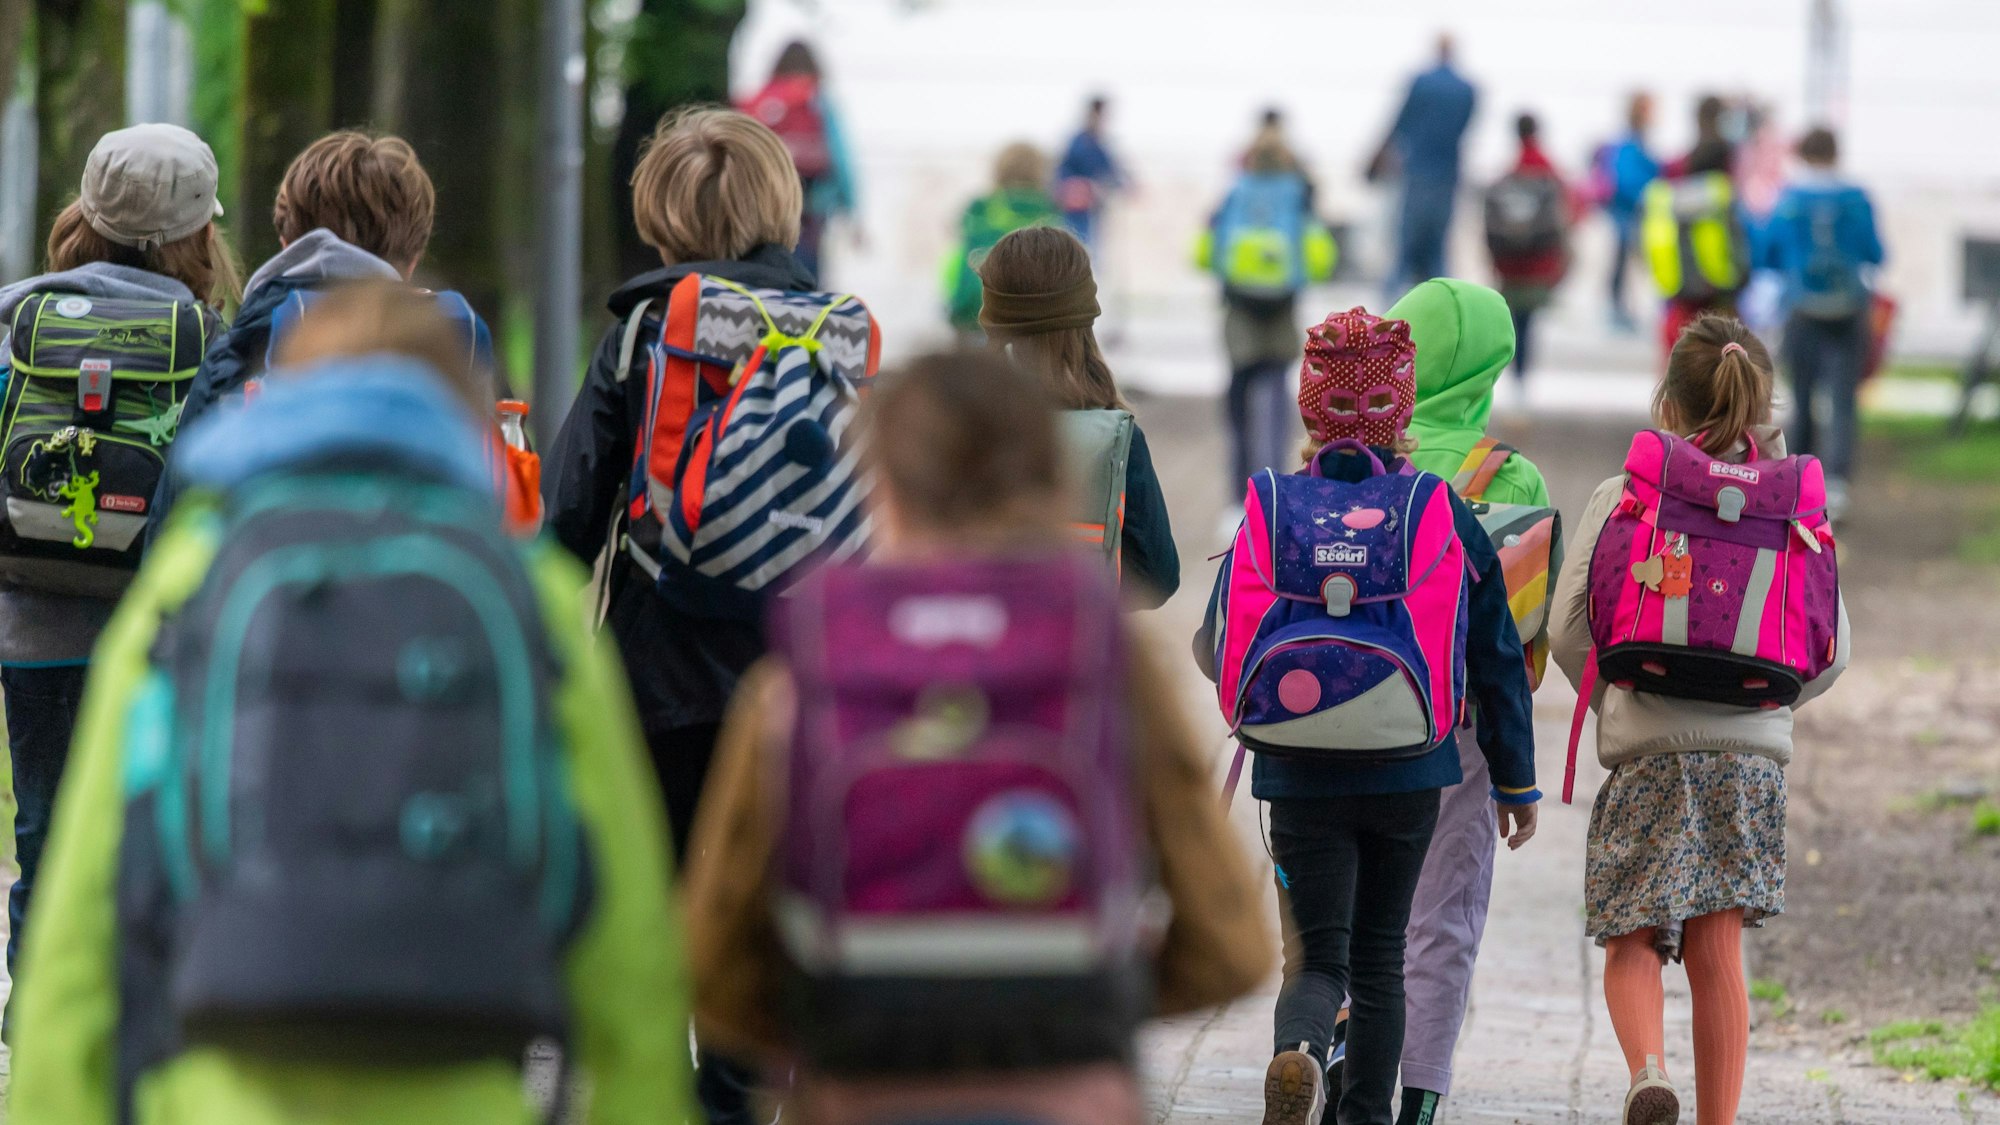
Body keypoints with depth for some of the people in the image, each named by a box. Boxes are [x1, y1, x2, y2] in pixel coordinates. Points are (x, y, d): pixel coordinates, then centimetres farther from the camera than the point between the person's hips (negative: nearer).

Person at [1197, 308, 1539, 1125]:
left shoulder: (1272, 511, -6)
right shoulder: (1447, 515, -3)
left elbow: (1218, 648, 0)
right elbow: (1498, 658, 2)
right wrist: (1516, 780, 12)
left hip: (1302, 775, -1)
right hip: (1411, 775, 1)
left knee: (1319, 956, 1)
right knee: (1379, 951, 17)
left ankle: (1298, 1051, -30)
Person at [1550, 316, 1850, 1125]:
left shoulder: (1626, 496, 0)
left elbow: (1568, 630, -4)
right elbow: (1830, 649, 6)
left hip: (1648, 750, -2)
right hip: (1753, 755, 2)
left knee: (1632, 942, 4)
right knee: (1718, 948, 6)